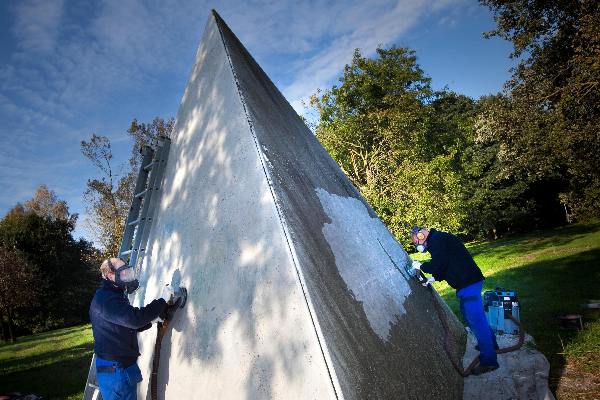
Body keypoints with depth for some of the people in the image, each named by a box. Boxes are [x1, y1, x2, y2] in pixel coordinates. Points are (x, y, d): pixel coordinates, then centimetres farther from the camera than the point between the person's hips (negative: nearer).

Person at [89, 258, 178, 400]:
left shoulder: (113, 296, 16)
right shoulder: (105, 298, -18)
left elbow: (130, 325, 20)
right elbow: (134, 319, -29)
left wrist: (153, 318, 5)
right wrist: (163, 301, -23)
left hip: (124, 365, 10)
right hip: (115, 370, -10)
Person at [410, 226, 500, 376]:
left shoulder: (436, 240, -15)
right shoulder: (439, 239, 17)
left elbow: (438, 264, -25)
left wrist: (421, 266, -9)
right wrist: (434, 278, 11)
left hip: (468, 283, -11)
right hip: (469, 281, 11)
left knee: (476, 319, -4)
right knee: (469, 314, 24)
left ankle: (489, 361, 4)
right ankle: (490, 344, 40)